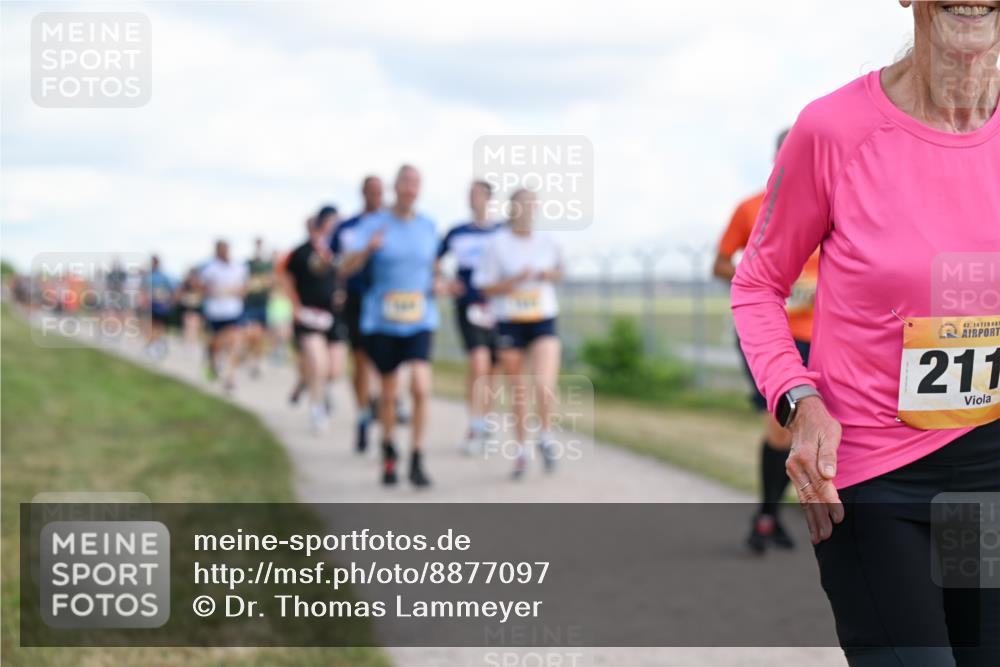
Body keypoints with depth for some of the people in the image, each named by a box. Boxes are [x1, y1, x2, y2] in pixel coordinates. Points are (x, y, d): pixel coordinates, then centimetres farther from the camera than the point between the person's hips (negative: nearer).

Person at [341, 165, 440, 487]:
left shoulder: (428, 226, 6)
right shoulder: (373, 224, -4)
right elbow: (347, 267, -14)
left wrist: (435, 284, 2)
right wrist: (368, 248, -33)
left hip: (420, 320, 1)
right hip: (381, 321, -1)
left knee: (421, 387, -18)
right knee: (389, 394, 8)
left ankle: (417, 461, -8)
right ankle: (388, 453, 34)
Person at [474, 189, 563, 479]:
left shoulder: (547, 242, 3)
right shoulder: (498, 244, -6)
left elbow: (559, 271, 21)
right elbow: (486, 287, -4)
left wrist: (549, 275, -1)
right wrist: (516, 279, -18)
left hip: (543, 323, 1)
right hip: (509, 323, -1)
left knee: (544, 385, -17)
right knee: (518, 391, 7)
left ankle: (545, 437, 9)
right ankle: (522, 449, 24)